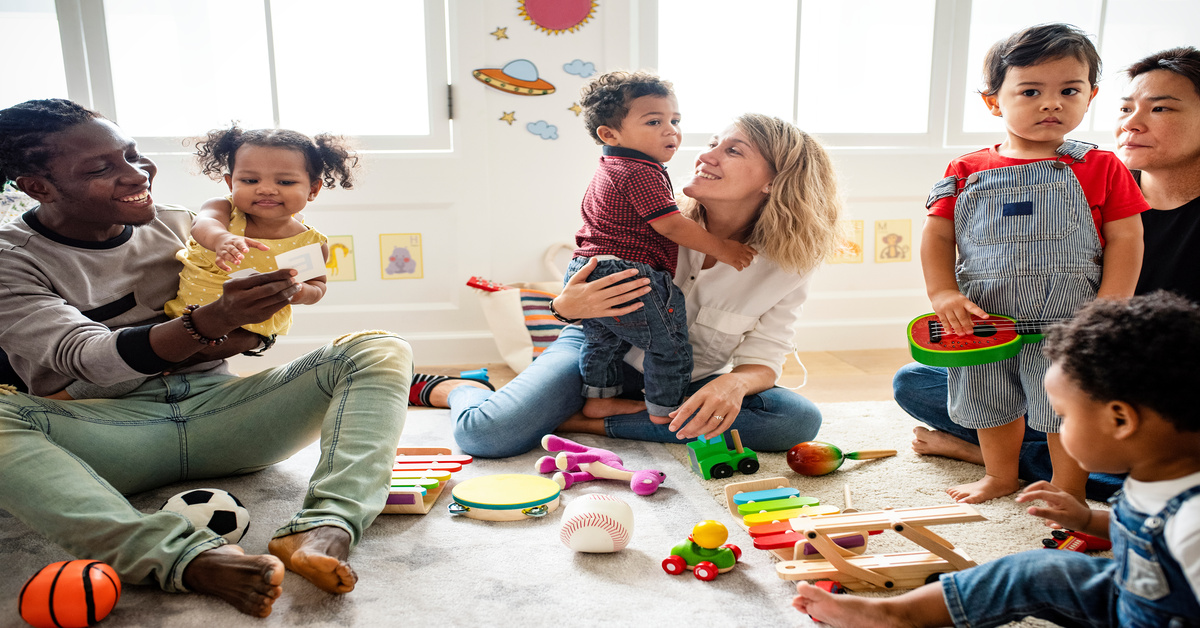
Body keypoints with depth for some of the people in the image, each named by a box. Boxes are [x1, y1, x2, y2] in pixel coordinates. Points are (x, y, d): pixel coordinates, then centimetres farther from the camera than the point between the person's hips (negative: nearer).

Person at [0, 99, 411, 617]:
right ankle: (190, 557, -46)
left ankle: (323, 529, -40)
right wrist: (211, 322, -35)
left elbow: (254, 333, 15)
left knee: (378, 351, -15)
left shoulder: (178, 225, 12)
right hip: (110, 429, -3)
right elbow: (88, 357, -18)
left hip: (214, 409, 4)